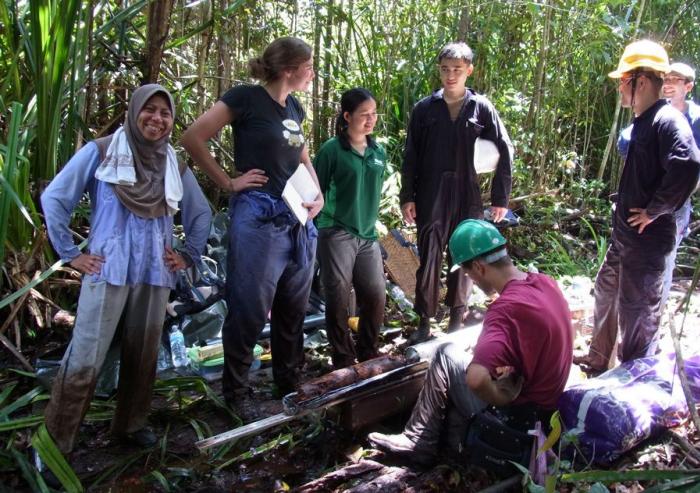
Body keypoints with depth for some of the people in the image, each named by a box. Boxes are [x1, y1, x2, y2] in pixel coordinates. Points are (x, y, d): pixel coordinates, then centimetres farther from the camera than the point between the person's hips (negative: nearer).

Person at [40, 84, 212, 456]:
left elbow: (201, 214, 24)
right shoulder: (101, 151, -1)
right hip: (107, 270, -4)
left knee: (143, 355, 10)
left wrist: (189, 254, 14)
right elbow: (53, 198, 1)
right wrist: (70, 253, -2)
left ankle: (131, 424, 27)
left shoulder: (175, 166, 10)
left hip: (155, 274, 4)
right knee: (85, 359, -6)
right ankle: (54, 440, 5)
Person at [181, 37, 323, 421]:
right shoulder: (246, 98, -9)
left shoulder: (294, 107, 13)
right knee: (249, 311, 2)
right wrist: (229, 183, -8)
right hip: (258, 219, -7)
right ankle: (236, 392, 20)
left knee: (293, 310, 16)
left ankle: (289, 386, 32)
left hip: (297, 221, 7)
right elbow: (192, 138, -10)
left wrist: (318, 195, 8)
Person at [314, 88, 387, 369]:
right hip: (336, 234, -5)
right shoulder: (332, 150, -6)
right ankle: (344, 362, 14)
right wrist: (320, 224, -2)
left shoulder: (378, 152, 10)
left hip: (368, 235, 5)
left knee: (376, 296, 2)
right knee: (339, 300, -1)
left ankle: (368, 356, 23)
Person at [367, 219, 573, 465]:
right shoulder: (547, 282, -2)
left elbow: (476, 378, -42)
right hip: (549, 400, 8)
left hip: (520, 414, -8)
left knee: (447, 355, 1)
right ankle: (456, 440, 22)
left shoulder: (506, 308, -30)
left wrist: (502, 398, -22)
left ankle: (418, 443, 12)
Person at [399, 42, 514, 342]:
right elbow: (411, 157, 4)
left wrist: (500, 197, 0)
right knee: (429, 261, 2)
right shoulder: (424, 109, 3)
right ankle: (424, 323, 13)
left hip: (468, 197, 0)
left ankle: (456, 320, 26)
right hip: (430, 197, 0)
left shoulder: (482, 108, 0)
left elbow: (505, 152, 2)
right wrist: (407, 197, 0)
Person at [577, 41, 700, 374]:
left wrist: (654, 211, -25)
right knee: (605, 295, 24)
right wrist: (625, 204, 11)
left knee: (637, 316, 2)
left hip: (649, 243, -10)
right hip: (624, 237, 10)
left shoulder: (667, 120, -19)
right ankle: (598, 361, 42)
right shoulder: (642, 122, 11)